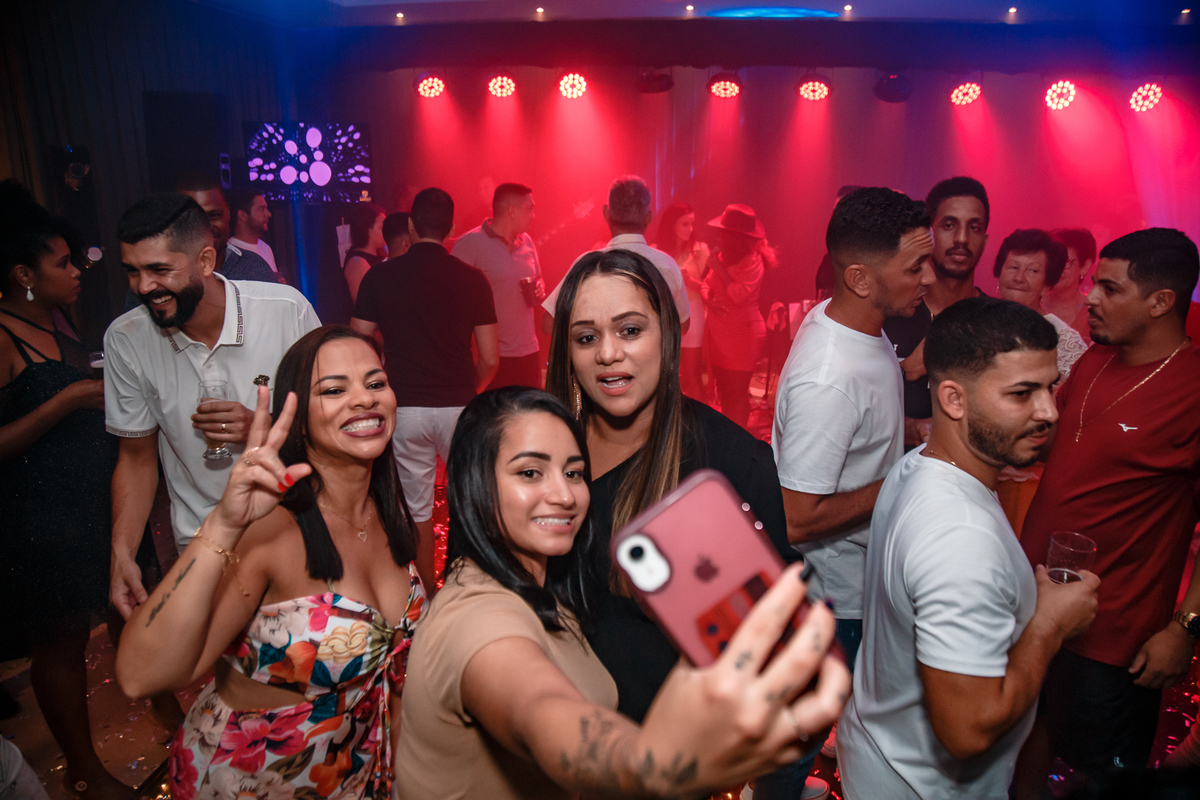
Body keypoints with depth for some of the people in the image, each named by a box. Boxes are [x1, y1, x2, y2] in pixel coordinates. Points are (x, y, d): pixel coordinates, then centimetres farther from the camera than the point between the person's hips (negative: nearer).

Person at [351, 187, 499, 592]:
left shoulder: (380, 276, -2)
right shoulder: (472, 279, -3)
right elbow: (489, 360, -3)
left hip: (404, 407, 1)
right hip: (458, 405, 0)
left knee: (416, 507, 13)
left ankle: (428, 590, 25)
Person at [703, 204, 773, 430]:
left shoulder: (752, 260, -14)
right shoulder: (724, 256, 10)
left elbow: (739, 294, -25)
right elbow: (707, 284, 16)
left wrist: (720, 269, -15)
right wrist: (708, 300, -6)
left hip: (743, 334, -8)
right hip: (719, 333, 8)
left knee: (737, 394, -3)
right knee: (724, 390, 16)